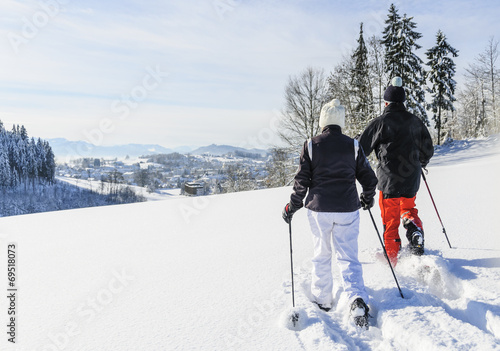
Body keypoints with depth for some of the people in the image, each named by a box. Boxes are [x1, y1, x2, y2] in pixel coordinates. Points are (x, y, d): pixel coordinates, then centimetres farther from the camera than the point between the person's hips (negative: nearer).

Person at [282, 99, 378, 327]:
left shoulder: (311, 145, -4)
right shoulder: (353, 145, 1)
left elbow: (302, 180, -4)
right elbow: (368, 178, 6)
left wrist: (293, 206, 7)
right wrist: (367, 198, 24)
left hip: (319, 208, -1)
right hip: (347, 209, 1)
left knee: (321, 255, 15)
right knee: (348, 257, 8)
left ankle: (322, 300, 26)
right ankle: (357, 299, -10)